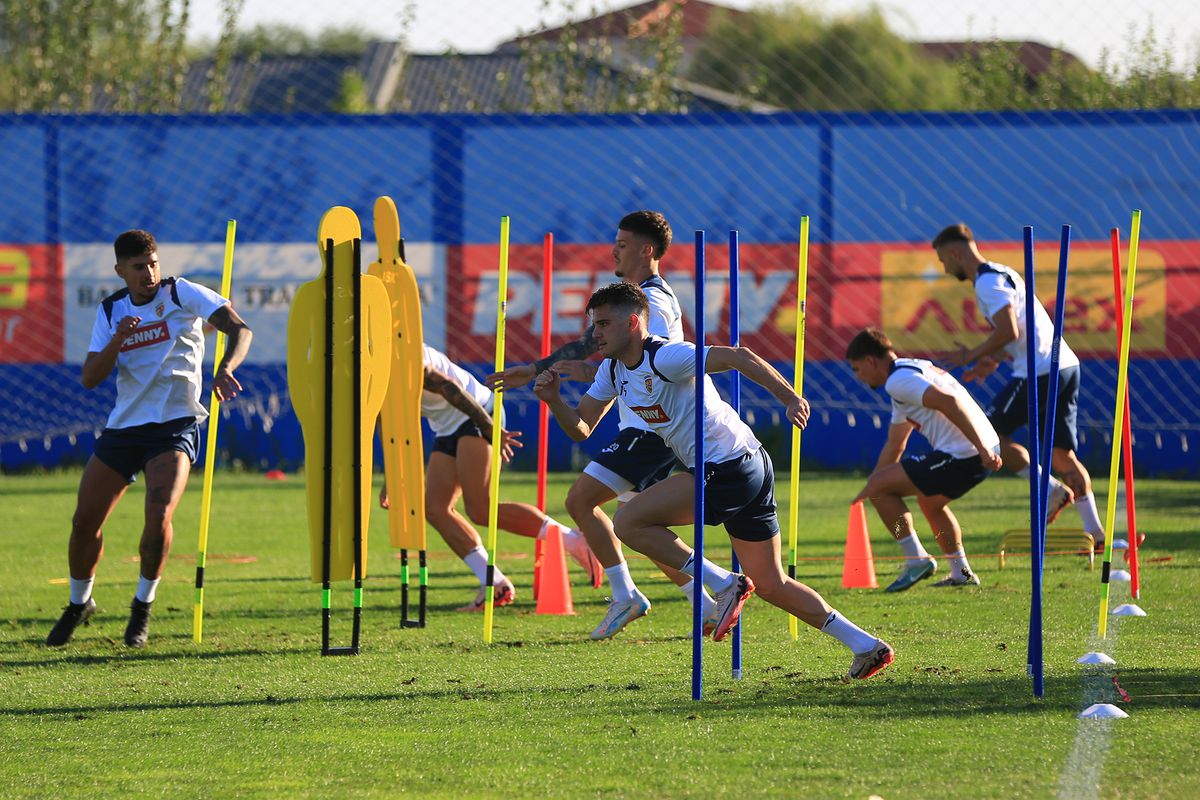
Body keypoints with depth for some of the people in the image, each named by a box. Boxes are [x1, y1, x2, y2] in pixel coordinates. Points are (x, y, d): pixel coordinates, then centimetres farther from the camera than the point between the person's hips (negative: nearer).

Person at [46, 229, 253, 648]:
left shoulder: (182, 294, -5)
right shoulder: (110, 311, 7)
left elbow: (239, 329, -14)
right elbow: (89, 378, 0)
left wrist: (224, 370, -34)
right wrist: (118, 339, -18)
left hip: (175, 425, -4)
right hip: (123, 426, 4)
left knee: (159, 515, -24)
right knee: (85, 521, 2)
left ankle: (143, 606, -3)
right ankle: (79, 603, 27)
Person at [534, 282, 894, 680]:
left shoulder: (664, 357, -17)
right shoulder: (613, 370, 11)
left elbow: (738, 357, -25)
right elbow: (580, 428, 15)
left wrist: (790, 399, -34)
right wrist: (553, 399, -5)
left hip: (729, 467, -10)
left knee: (629, 522, -11)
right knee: (771, 584, 13)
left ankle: (725, 586, -10)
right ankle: (866, 646, 15)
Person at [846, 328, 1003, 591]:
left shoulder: (899, 380, -8)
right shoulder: (912, 370, 26)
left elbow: (947, 401, -24)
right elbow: (894, 446, 35)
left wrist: (982, 450, -27)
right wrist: (866, 492, 40)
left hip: (962, 456, -10)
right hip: (982, 452, 10)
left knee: (880, 487, -1)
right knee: (930, 501, 35)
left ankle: (916, 560, 2)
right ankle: (961, 572, 37)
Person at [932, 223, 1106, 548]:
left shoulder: (988, 281, -9)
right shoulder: (1002, 274, 23)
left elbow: (1009, 331, -20)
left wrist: (972, 357, -8)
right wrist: (993, 360, 19)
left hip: (1040, 371, -10)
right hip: (1066, 365, 10)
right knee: (1060, 452, 10)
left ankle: (1051, 489, -7)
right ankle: (1095, 531, 5)